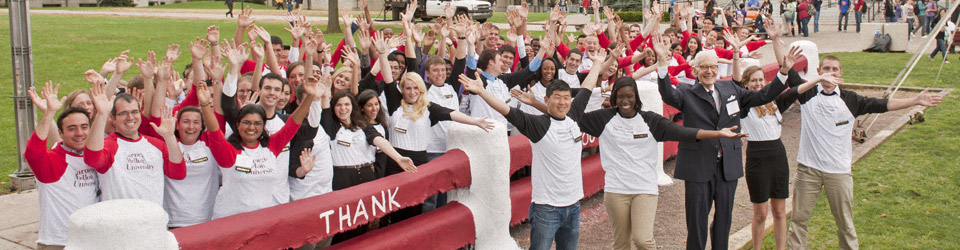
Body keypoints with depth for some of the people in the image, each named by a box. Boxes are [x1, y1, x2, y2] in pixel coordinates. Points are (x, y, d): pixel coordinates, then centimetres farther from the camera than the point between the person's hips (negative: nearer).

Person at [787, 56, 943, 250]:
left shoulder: (850, 100, 3)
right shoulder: (807, 93, -1)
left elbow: (882, 105, 1)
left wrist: (915, 101, -4)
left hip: (839, 170, 1)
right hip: (808, 168, -1)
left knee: (845, 222, 11)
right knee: (799, 217, 6)